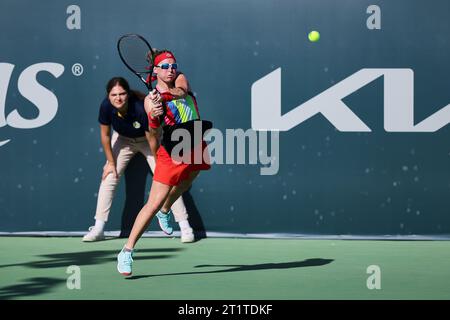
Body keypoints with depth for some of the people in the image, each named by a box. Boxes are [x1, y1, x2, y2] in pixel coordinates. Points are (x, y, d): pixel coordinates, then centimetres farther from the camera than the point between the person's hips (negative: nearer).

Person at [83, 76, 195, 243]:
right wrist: (111, 162, -7)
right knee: (108, 178, -7)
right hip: (123, 139, 3)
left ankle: (185, 227, -6)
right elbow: (105, 135, -12)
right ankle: (98, 229, -2)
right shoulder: (106, 106, -29)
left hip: (146, 140, -3)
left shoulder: (141, 108, -38)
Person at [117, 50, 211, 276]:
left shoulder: (181, 79, 3)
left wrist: (165, 95, -42)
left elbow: (181, 90, -22)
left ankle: (165, 211, 62)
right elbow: (154, 137, -21)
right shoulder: (150, 100, -10)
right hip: (172, 153, -6)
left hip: (196, 147, 6)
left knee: (181, 187, 30)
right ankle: (127, 251, -8)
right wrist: (154, 119, -42)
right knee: (154, 203, -12)